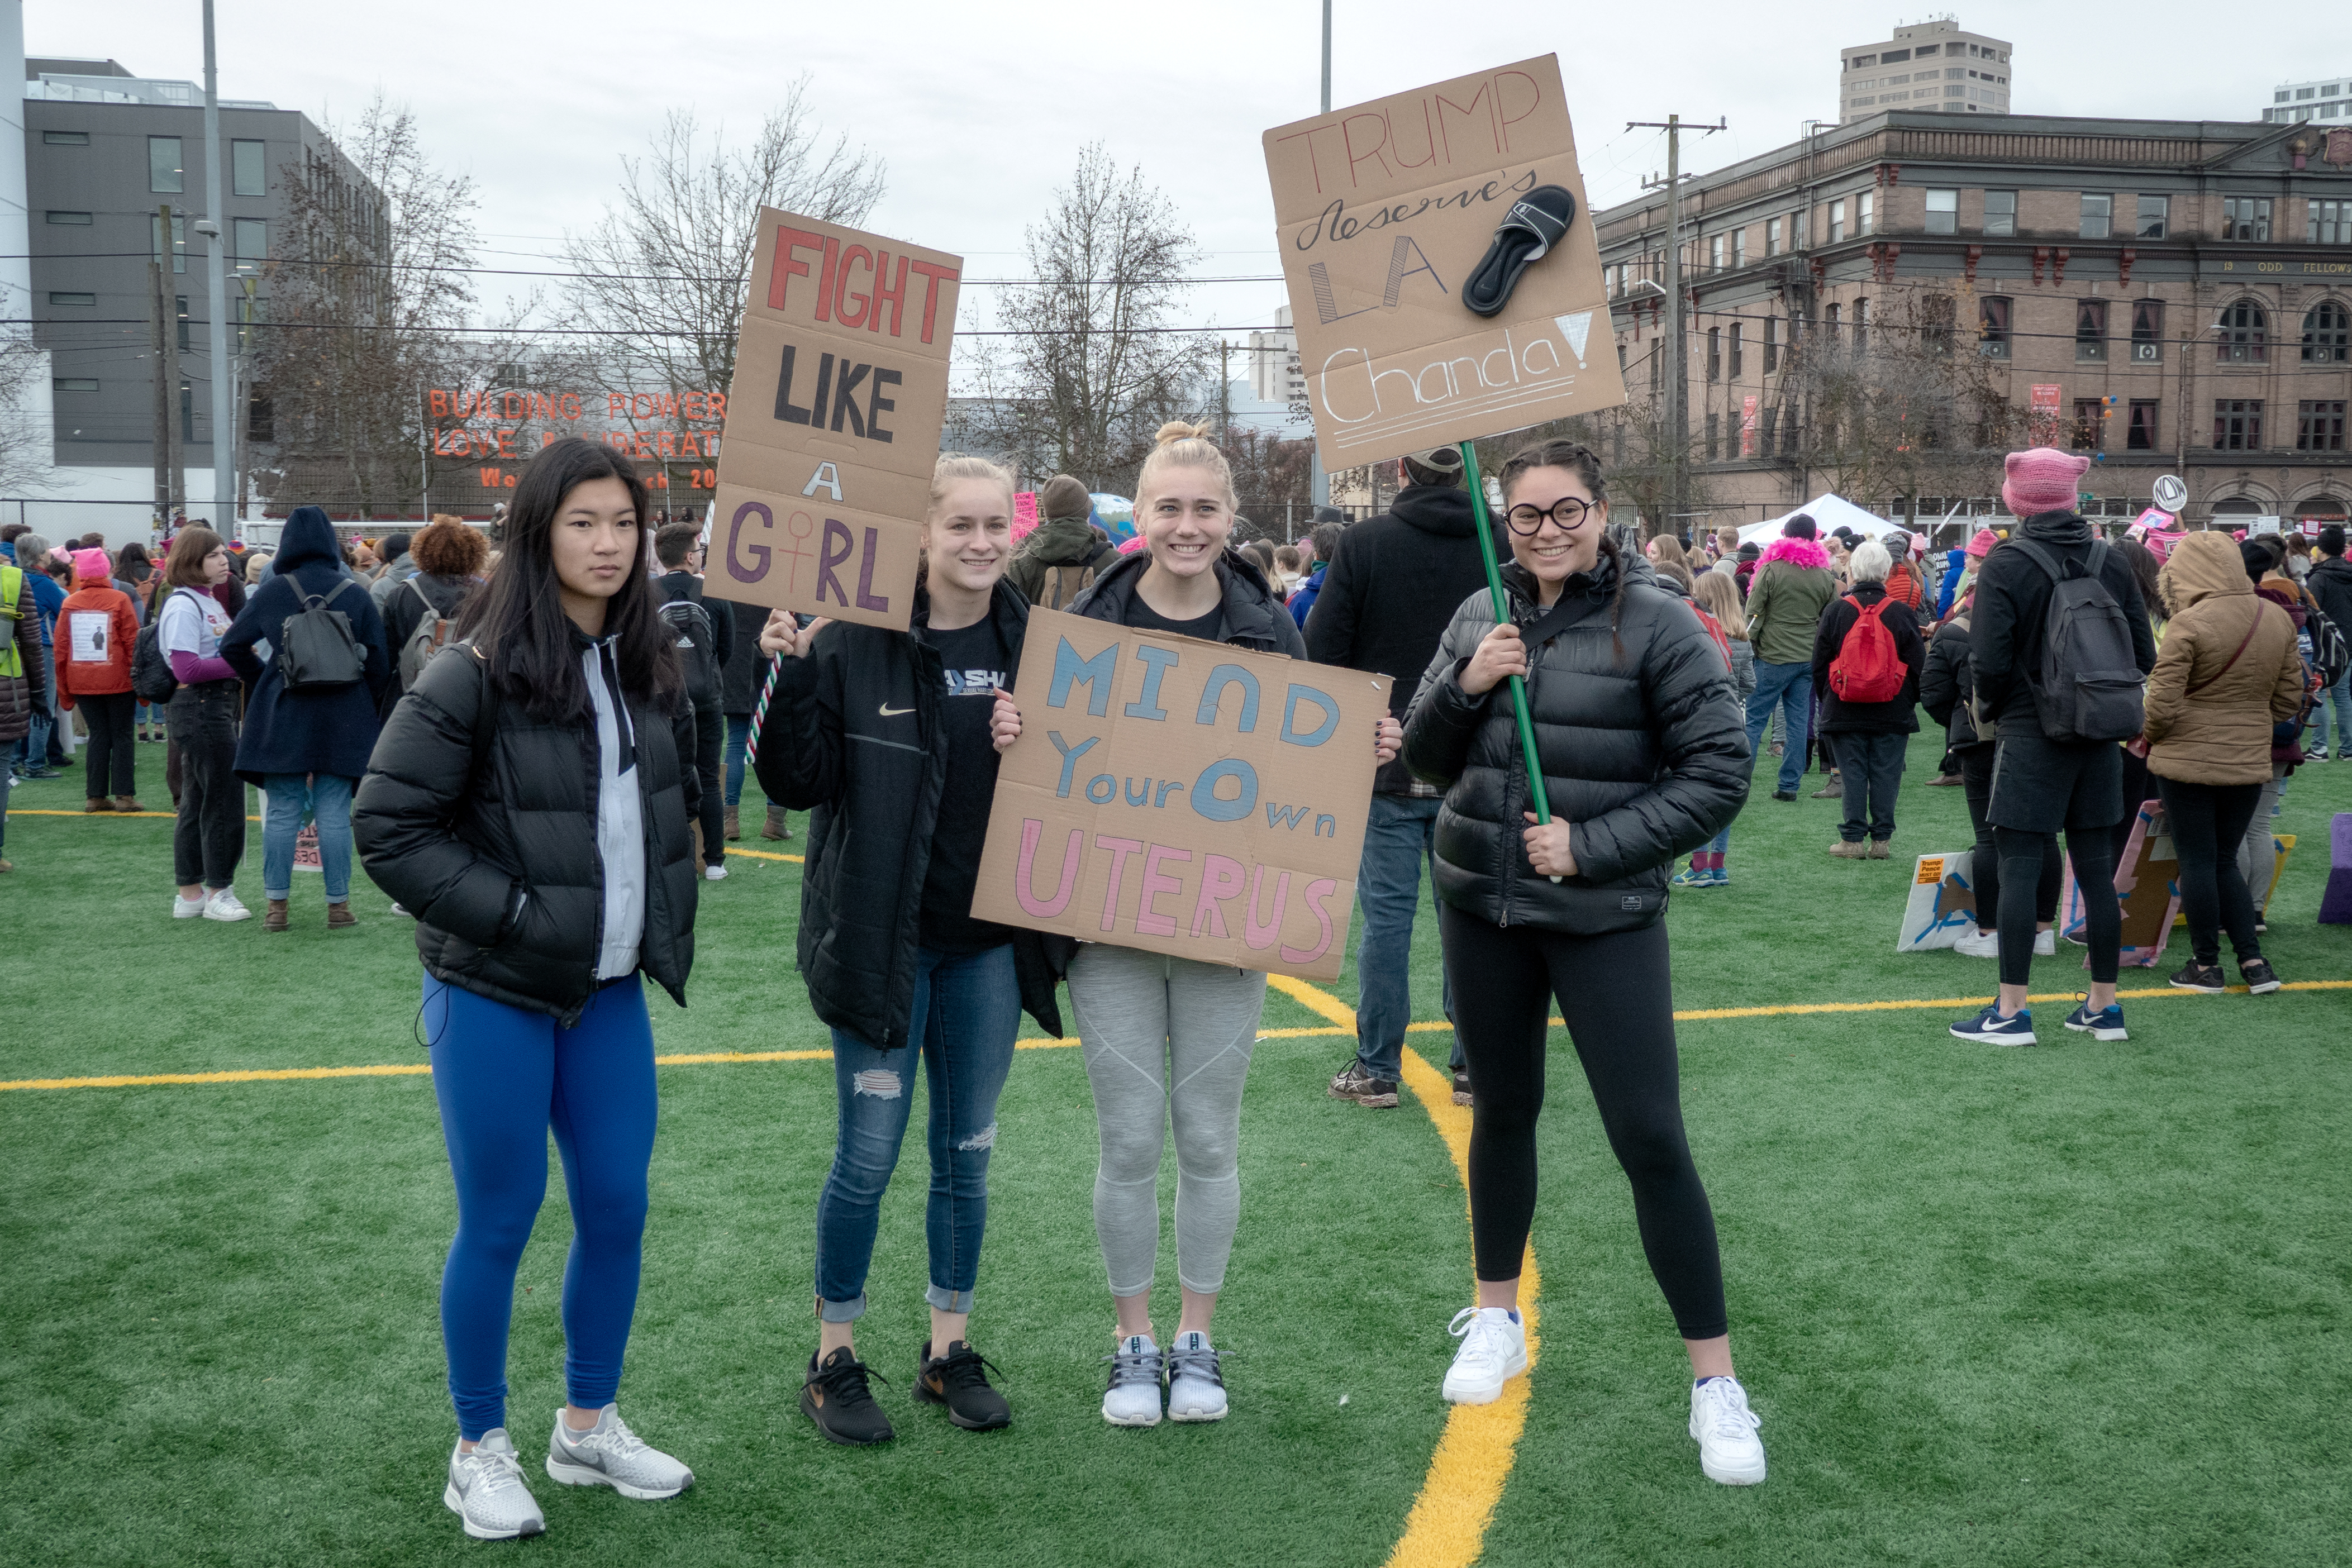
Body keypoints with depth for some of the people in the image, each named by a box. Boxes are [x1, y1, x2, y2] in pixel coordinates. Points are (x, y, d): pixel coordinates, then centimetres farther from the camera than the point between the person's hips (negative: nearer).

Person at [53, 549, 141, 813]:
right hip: (118, 681, -3)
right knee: (122, 736, 5)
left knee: (98, 735, 11)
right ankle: (124, 795, 1)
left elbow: (61, 649, 4)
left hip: (83, 682, 3)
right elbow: (133, 642, -8)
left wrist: (64, 691, 11)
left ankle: (95, 796, 10)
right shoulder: (119, 600, -7)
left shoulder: (70, 604, 2)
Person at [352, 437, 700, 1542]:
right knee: (499, 1223, 5)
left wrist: (665, 915, 9)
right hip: (496, 995, -6)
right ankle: (479, 1451, 22)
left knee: (617, 1210, 11)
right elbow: (387, 825, -14)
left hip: (612, 991, 6)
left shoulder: (649, 666, 5)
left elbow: (679, 798, 21)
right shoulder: (477, 673, -14)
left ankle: (589, 1425, 29)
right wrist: (509, 913, -16)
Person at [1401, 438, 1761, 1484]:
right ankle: (1497, 1320, 36)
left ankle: (1715, 1382, 6)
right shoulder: (1481, 617, 4)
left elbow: (1719, 774, -11)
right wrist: (1465, 686, -11)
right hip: (1481, 900, 5)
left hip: (1605, 916, -4)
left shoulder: (1655, 623, -9)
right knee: (1502, 1111, 17)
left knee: (1650, 1139, -6)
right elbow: (1426, 761, 8)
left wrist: (1594, 847, -16)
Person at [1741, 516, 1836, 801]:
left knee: (1754, 718, -1)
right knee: (1798, 721, 7)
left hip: (1774, 656, -4)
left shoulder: (1771, 568, -9)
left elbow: (1753, 612, -7)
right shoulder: (1826, 575, 6)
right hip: (1809, 657, 4)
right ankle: (1789, 785, 7)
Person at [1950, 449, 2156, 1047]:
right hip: (2100, 740, 5)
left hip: (2030, 735, -5)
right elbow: (2144, 657, 5)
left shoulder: (2005, 565, -12)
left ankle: (2011, 1011, -1)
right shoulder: (2113, 564, 4)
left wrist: (1989, 706, 4)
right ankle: (2103, 1006, 18)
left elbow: (1989, 662, -16)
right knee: (2095, 869, 11)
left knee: (2018, 869, -2)